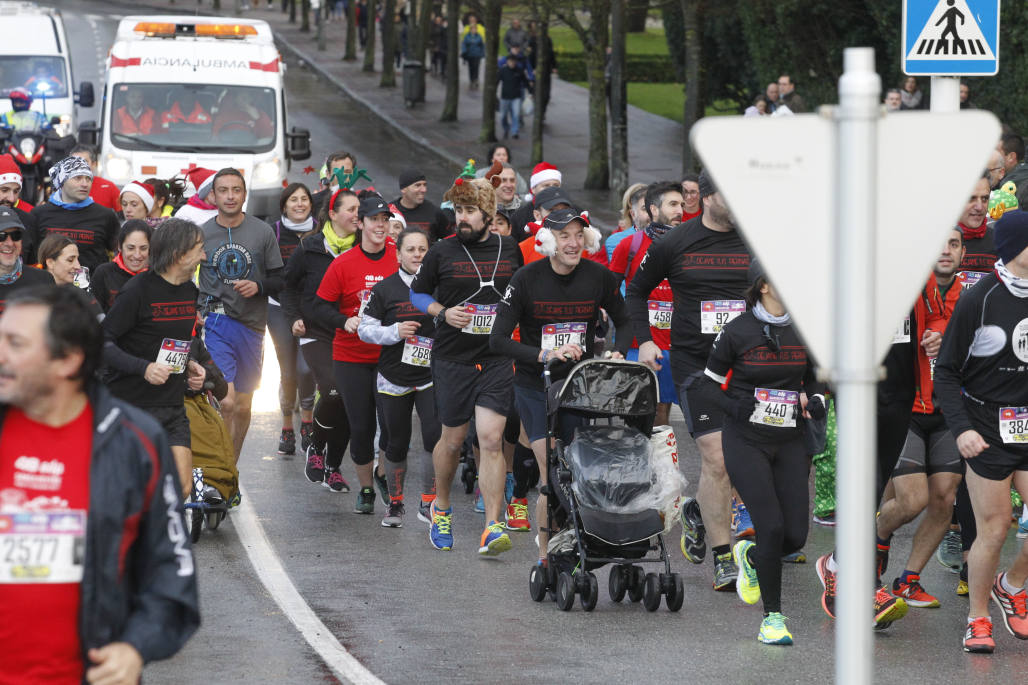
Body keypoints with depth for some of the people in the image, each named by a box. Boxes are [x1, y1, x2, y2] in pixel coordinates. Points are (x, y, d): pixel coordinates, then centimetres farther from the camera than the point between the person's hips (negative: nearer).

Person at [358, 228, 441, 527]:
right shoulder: (385, 289, 0)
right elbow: (364, 329, 0)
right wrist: (395, 331, -15)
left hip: (431, 376, 0)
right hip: (394, 378, 0)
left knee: (435, 435, -16)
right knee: (397, 444, 8)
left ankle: (427, 502, -2)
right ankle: (395, 504, 26)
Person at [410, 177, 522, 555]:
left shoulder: (510, 250, 5)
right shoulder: (442, 252, -1)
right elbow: (417, 293, 8)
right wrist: (443, 313, -8)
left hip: (496, 360, 0)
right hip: (452, 358, 0)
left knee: (491, 439, -11)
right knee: (452, 440, 10)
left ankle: (492, 527, -12)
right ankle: (440, 507, 36)